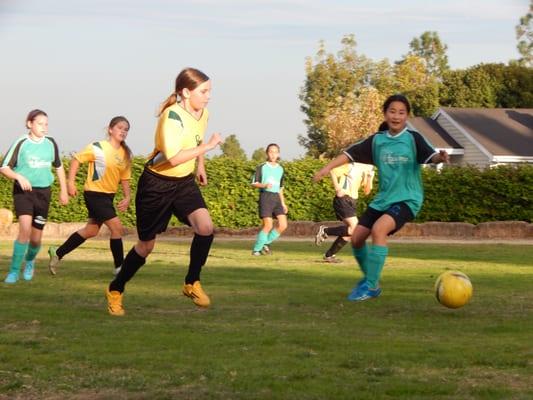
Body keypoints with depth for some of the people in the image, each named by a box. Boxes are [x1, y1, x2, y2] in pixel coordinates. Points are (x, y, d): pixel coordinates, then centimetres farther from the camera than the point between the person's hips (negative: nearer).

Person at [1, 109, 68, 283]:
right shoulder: (21, 143, -8)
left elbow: (59, 167, 17)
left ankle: (30, 261, 39)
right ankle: (14, 271, -12)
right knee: (25, 228, -23)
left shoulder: (50, 143, 2)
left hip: (43, 192, 3)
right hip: (22, 191, -3)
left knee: (36, 238, 5)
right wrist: (19, 177, -24)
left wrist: (63, 191, 16)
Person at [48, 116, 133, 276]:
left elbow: (125, 178, 12)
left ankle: (58, 253, 28)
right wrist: (70, 182, -16)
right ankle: (119, 267, -3)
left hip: (108, 196, 8)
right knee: (117, 227, -13)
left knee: (91, 230, 15)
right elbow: (76, 159, -8)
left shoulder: (126, 154, 5)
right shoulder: (98, 148, -13)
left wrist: (127, 197, -1)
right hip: (94, 193, -8)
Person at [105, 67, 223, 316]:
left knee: (205, 227, -20)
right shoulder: (172, 116, -25)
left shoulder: (203, 113, -1)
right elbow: (173, 157, -36)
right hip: (157, 184, -6)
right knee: (146, 245, 5)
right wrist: (207, 146, -30)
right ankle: (115, 291, 27)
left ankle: (192, 284, -2)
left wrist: (200, 166, 22)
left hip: (184, 182, 6)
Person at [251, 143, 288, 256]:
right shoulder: (262, 167, 0)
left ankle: (266, 243, 12)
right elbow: (254, 183, -2)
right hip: (265, 197, -6)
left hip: (276, 198, 6)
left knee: (283, 225, -6)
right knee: (268, 225, -13)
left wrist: (283, 203, 19)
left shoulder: (280, 169, 17)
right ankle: (256, 249, 2)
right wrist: (264, 185, -21)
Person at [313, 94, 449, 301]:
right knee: (356, 237, 1)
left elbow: (430, 156, -22)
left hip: (406, 199, -6)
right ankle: (369, 278, 28)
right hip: (382, 199, 6)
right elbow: (351, 153, 5)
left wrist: (440, 157, -44)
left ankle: (371, 286, -18)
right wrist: (327, 168, -6)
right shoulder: (376, 140, 4)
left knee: (378, 229, -28)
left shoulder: (413, 139, -8)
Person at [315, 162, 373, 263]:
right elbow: (332, 171, -12)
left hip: (352, 201, 9)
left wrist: (369, 178, -3)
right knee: (355, 229, -20)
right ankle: (325, 231, -7)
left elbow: (366, 191, 13)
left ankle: (329, 255, 17)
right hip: (343, 200, -9)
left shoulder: (365, 171, 13)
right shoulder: (351, 166, -9)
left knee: (349, 232, 7)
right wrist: (337, 188, -16)